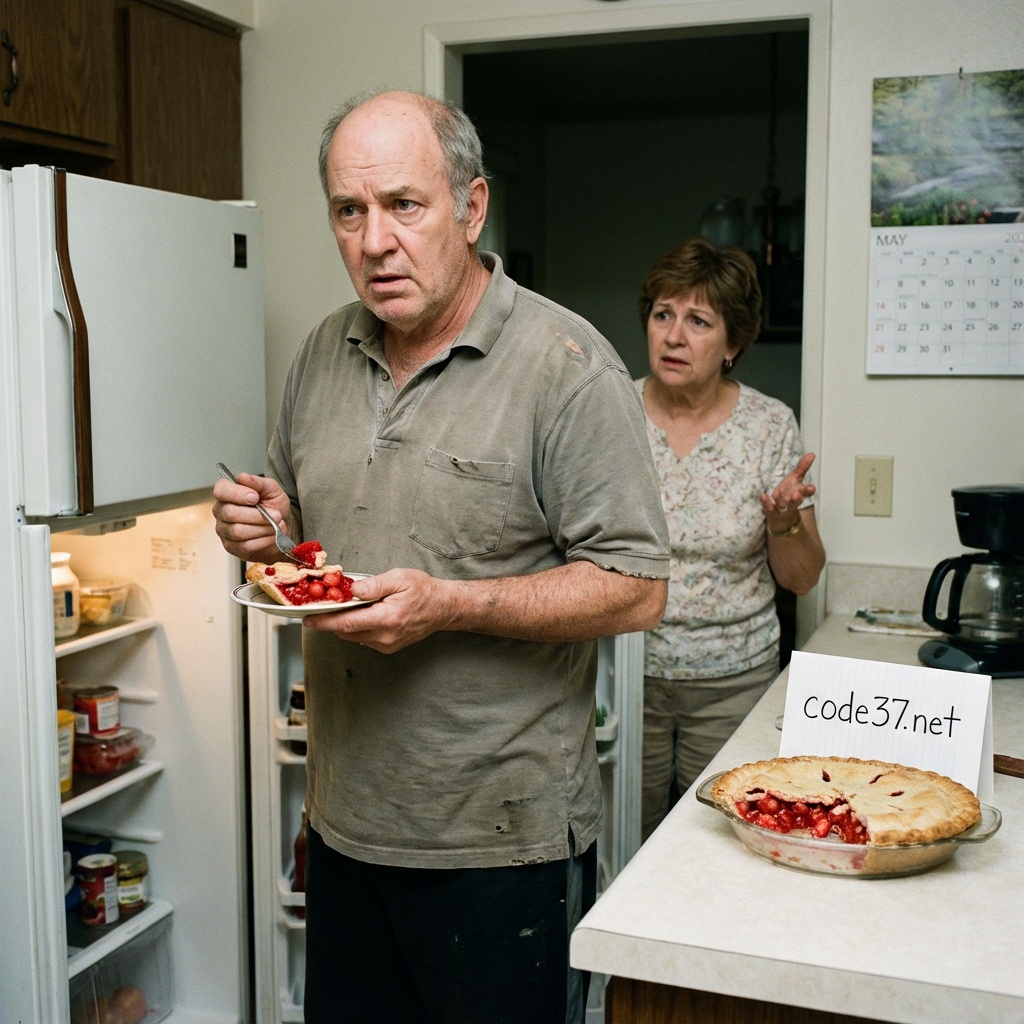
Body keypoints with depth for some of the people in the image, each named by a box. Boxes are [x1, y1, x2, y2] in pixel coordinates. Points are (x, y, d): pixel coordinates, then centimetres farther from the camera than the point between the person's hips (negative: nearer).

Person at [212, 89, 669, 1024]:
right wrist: (265, 529, -3)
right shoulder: (324, 354, 7)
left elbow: (637, 589, -16)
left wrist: (448, 605, -25)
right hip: (344, 820, 6)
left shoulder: (566, 365, -14)